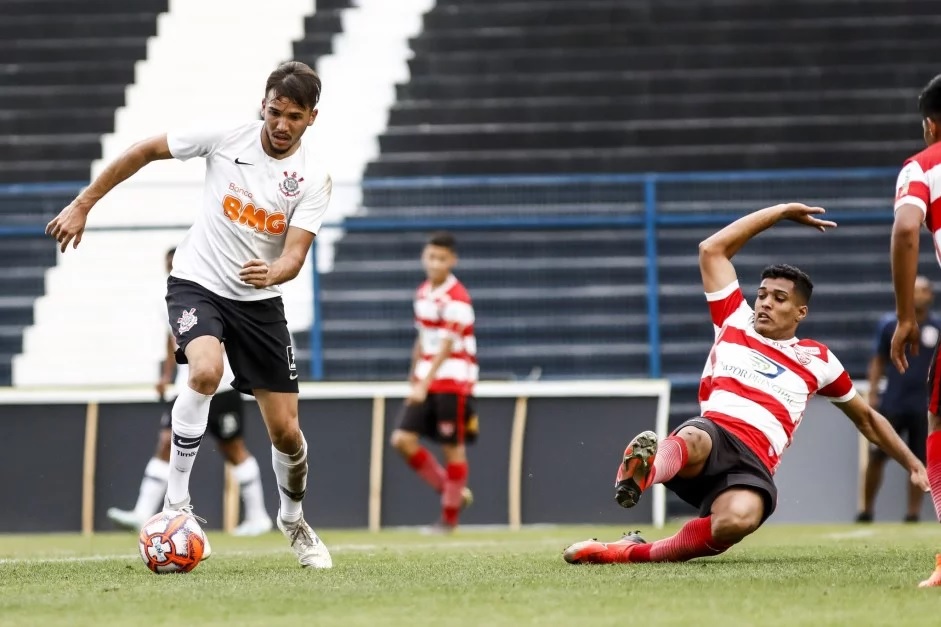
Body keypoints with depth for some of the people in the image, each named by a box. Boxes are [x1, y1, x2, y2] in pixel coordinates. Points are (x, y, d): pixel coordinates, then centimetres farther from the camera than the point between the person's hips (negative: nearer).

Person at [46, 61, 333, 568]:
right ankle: (176, 503, -24)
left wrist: (274, 272, -42)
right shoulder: (225, 136, -12)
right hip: (197, 283, -2)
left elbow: (295, 254, -18)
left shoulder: (313, 178, -11)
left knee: (285, 431, 2)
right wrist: (82, 205, -1)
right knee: (206, 371, -34)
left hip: (260, 300, 2)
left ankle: (293, 520, 32)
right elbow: (144, 151, -1)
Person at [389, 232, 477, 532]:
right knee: (403, 439, -2)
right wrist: (414, 380, 21)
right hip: (426, 380, 7)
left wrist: (424, 384, -26)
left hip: (454, 380, -7)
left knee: (453, 447, -1)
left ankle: (450, 516, 9)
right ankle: (452, 491, 12)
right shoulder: (423, 293, 10)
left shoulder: (457, 299, -14)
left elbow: (446, 347, -20)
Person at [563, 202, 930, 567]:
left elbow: (866, 419, 36)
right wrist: (780, 213, 31)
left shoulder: (817, 360, 23)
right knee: (693, 440, -42)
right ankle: (642, 471, -77)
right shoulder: (735, 323, 23)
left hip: (753, 465, 0)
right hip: (710, 432, 0)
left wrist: (913, 464, 33)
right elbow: (712, 249, 26)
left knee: (738, 519, -39)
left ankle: (636, 552, -33)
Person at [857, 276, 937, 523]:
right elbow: (878, 361, 11)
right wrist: (872, 394, 3)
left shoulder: (936, 328, 4)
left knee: (919, 461, 1)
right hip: (892, 402, 0)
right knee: (876, 455, -2)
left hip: (924, 407, 0)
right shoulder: (889, 325, 5)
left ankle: (913, 513, 7)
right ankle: (866, 510, 7)